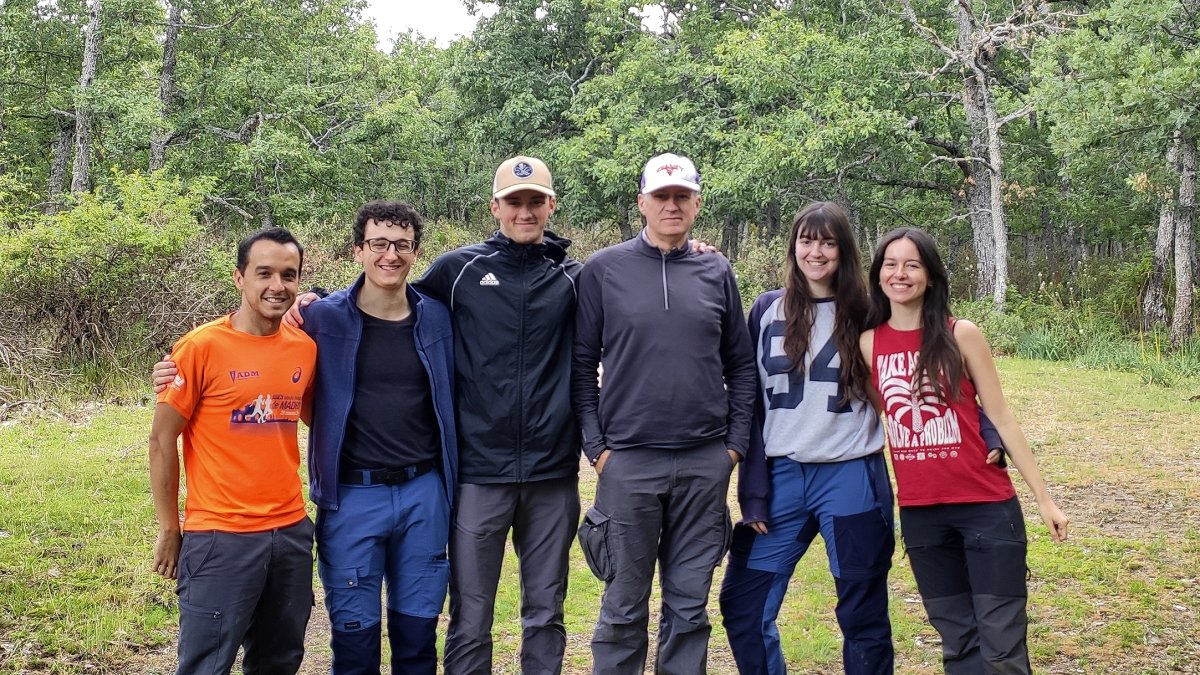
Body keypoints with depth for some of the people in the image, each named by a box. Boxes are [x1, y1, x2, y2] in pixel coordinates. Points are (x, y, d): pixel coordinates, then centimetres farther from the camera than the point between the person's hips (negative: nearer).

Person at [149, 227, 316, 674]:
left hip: (292, 532, 5)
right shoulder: (202, 347, -10)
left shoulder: (306, 348, 4)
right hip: (221, 537, -5)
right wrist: (169, 529, -4)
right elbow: (162, 440, -5)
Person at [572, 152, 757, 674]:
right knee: (624, 605, 6)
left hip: (706, 464, 2)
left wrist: (736, 442, 4)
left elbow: (740, 366, 11)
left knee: (690, 604, 9)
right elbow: (582, 365, 1)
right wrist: (596, 446, -5)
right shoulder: (604, 270, 1)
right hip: (628, 462, -2)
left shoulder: (717, 274, 8)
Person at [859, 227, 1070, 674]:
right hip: (919, 513, 3)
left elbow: (1001, 419, -2)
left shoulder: (961, 335, -5)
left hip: (987, 506, -3)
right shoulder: (868, 343, 3)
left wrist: (1044, 498, -3)